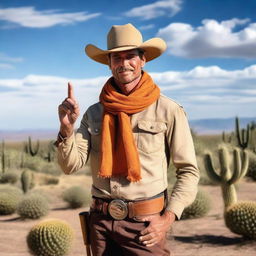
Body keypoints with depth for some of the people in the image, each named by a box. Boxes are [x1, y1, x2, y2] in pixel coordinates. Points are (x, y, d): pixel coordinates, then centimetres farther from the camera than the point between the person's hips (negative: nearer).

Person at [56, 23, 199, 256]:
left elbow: (189, 171, -3)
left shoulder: (168, 111, -6)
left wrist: (168, 218, -12)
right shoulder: (94, 113, 6)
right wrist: (67, 129, -17)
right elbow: (71, 165, 0)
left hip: (145, 223, -3)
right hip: (101, 221, 4)